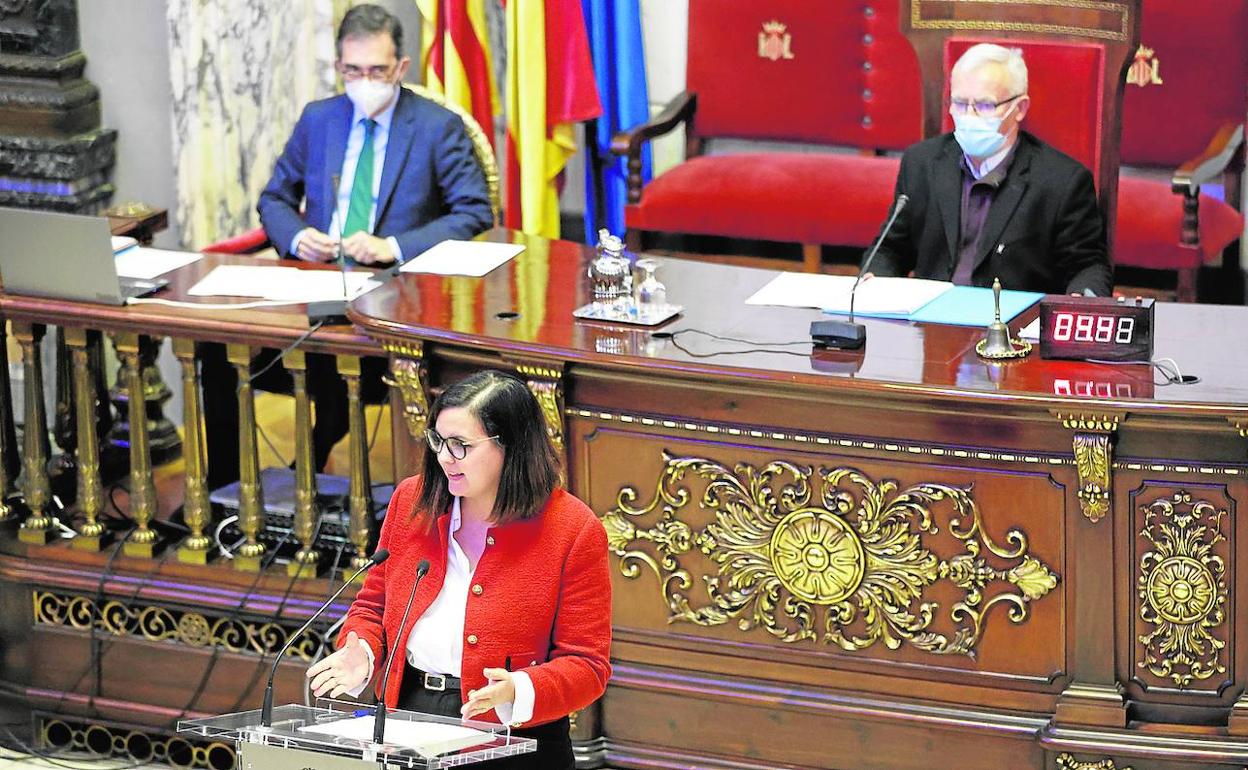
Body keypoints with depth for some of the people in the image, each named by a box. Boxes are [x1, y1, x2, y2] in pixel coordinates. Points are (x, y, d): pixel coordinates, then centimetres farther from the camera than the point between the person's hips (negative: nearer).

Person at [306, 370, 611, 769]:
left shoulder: (574, 531, -3)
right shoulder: (411, 500, 10)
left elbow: (586, 666, -3)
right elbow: (373, 603, 22)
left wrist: (517, 691, -21)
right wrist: (362, 654, 1)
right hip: (407, 715, 4)